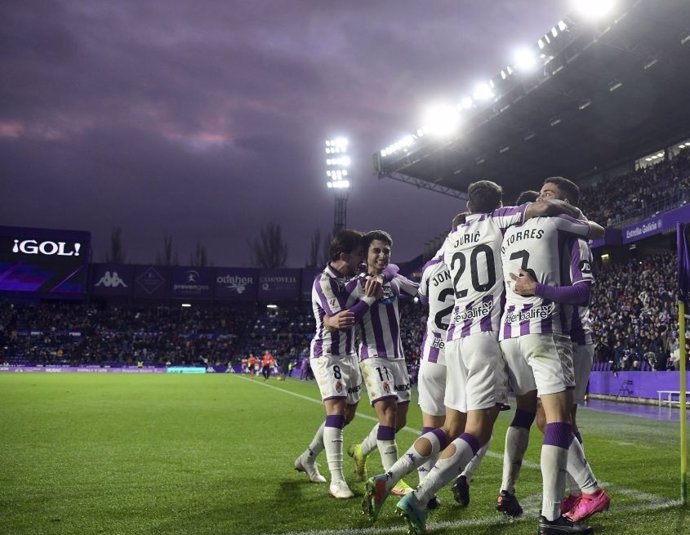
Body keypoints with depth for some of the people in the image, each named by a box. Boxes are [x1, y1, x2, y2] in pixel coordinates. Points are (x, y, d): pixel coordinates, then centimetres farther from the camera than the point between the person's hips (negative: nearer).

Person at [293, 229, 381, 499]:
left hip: (348, 354, 9)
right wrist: (367, 298, -20)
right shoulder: (324, 281, -18)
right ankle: (337, 480, -14)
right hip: (327, 354, -9)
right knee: (336, 410, -16)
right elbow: (342, 319, -23)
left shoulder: (351, 280, 8)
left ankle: (307, 458, 30)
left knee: (348, 413, 13)